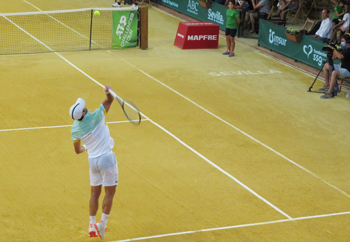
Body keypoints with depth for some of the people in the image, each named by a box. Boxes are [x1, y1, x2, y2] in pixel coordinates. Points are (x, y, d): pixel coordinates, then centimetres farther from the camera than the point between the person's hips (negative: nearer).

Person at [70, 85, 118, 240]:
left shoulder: (75, 129, -3)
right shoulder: (96, 117, -17)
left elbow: (78, 150, 10)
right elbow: (109, 100, -9)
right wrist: (108, 92, -30)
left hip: (92, 160, 4)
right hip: (106, 157, -4)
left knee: (95, 193, 15)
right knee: (109, 192, 6)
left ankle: (92, 226, 17)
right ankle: (103, 224, 1)